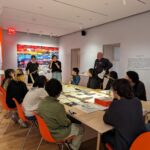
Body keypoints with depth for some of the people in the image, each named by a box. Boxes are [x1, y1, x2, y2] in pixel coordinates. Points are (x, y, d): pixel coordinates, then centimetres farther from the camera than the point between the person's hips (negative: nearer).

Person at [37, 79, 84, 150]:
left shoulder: (41, 103, -12)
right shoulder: (58, 106, -35)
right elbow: (65, 123, -22)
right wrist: (69, 121, 1)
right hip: (57, 134, -7)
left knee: (73, 124, 26)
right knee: (80, 128, 14)